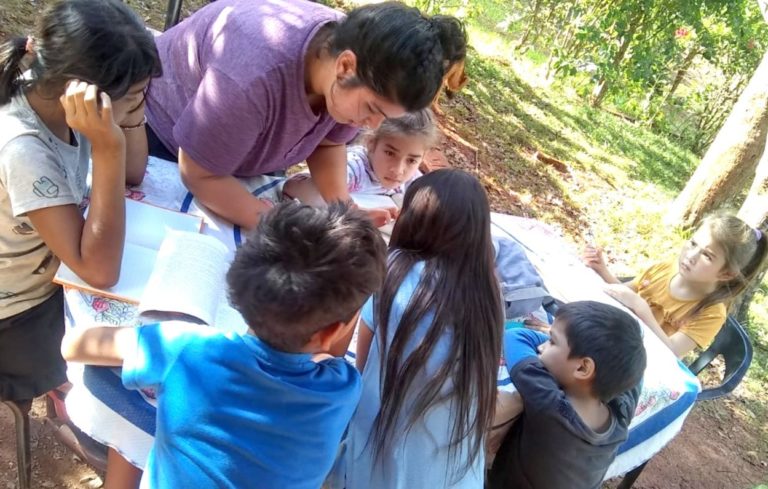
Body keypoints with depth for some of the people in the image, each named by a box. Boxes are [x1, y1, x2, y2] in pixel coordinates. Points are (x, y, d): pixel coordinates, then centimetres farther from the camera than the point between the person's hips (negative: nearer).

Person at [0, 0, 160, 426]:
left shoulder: (52, 97, -16)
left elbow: (133, 173, -3)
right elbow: (100, 271, -36)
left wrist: (130, 106, -21)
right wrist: (107, 145, -41)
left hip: (51, 272, 7)